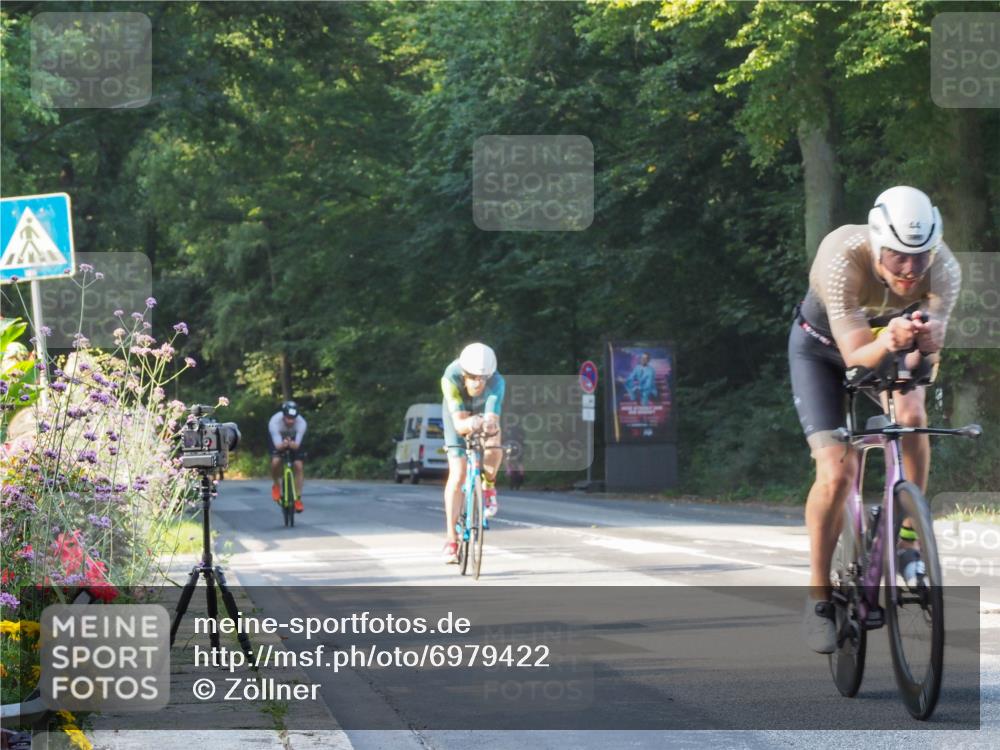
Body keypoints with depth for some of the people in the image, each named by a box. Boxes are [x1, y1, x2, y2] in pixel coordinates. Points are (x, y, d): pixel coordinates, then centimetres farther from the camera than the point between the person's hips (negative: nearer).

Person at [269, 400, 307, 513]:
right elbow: (278, 445, -39)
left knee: (299, 465, -15)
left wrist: (292, 444, -59)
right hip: (278, 440, -1)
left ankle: (297, 499, -2)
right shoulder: (274, 422, -38)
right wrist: (283, 444, -61)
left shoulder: (301, 423, -35)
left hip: (294, 441, 1)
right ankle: (276, 486, 3)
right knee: (276, 461, -27)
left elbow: (297, 445, -36)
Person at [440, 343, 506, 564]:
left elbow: (492, 420, -45)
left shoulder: (496, 382, -37)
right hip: (458, 413, -1)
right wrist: (470, 424, -66)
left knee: (493, 446, -32)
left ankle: (488, 486, 1)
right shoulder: (451, 379, -39)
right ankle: (451, 539, -4)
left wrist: (489, 426, -69)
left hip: (484, 411, 1)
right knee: (457, 475, -12)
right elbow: (459, 423, -43)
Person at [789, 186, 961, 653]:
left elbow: (927, 351, -35)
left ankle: (908, 533, -6)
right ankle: (818, 600, -3)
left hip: (888, 343, 3)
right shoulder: (842, 259, -39)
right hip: (822, 349, -3)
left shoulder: (943, 268, -30)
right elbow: (856, 356, -40)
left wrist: (925, 343, -58)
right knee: (837, 472, -17)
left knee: (911, 416, -28)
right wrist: (887, 343, -61)